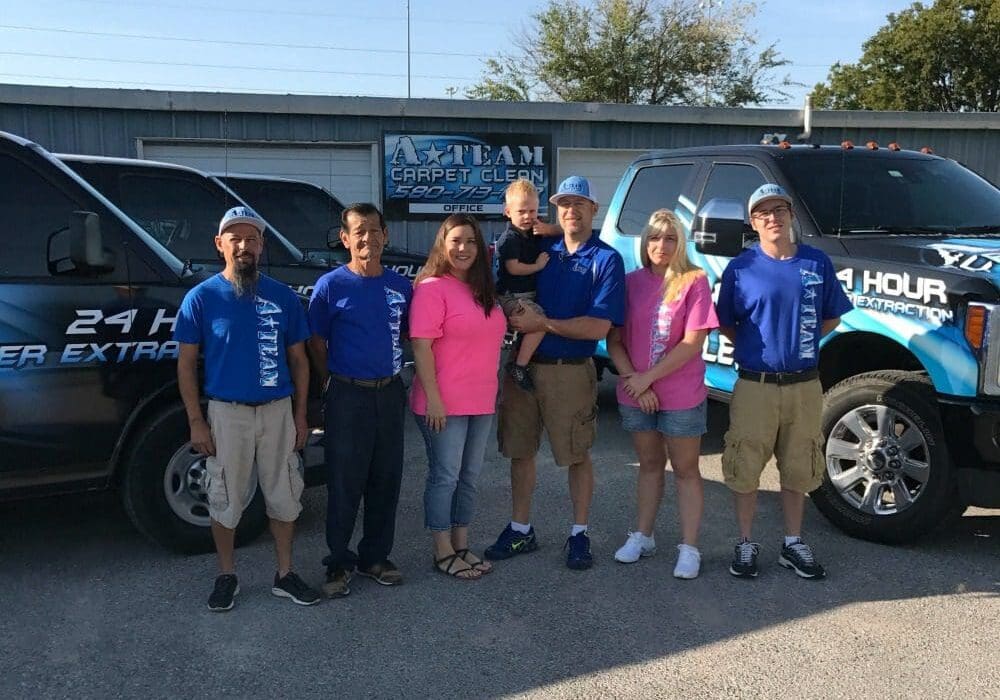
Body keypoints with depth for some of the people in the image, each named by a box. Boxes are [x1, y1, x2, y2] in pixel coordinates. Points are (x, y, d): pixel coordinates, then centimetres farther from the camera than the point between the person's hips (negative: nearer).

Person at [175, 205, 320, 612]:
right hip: (227, 413, -2)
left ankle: (284, 574, 24)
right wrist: (196, 421, -7)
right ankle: (226, 576, 26)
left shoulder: (283, 297, 2)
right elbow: (186, 363, -2)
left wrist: (300, 416, 4)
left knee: (284, 495, 10)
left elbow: (298, 358, 8)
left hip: (278, 410, 2)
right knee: (226, 499, 8)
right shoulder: (202, 298, -3)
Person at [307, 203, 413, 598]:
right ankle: (339, 563, 17)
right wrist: (334, 384, 3)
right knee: (345, 483, 2)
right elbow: (316, 342, 1)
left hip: (390, 393, 4)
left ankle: (376, 557, 26)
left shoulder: (400, 286, 5)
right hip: (348, 397, -4)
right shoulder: (331, 286, -6)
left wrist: (392, 377, 9)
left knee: (385, 480, 11)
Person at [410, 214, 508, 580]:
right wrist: (433, 398, -20)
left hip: (481, 403, 8)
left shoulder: (482, 290, 14)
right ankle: (443, 553, 14)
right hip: (444, 405, -8)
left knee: (469, 477, 14)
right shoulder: (432, 288, -11)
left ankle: (461, 546, 26)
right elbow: (421, 347, -16)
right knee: (445, 478, 1)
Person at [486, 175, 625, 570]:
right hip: (523, 365, 5)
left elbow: (598, 327, -14)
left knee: (577, 456, 7)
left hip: (570, 371, -4)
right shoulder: (541, 250, 9)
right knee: (519, 451, 11)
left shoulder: (606, 260, -5)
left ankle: (579, 534, 21)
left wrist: (542, 323, -17)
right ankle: (520, 530, 25)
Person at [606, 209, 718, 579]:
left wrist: (648, 377, -14)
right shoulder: (631, 282, 2)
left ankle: (689, 548, 15)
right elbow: (614, 340, 1)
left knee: (685, 469, 8)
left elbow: (693, 344, -14)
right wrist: (632, 379, -12)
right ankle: (642, 536, 30)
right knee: (650, 464, 18)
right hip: (635, 394, 4)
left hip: (681, 396, -3)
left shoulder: (693, 281, -8)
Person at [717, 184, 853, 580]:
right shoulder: (741, 267, -2)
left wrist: (802, 341, 0)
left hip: (804, 386, 2)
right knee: (746, 470, 5)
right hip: (754, 386, -2)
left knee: (798, 470, 12)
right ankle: (746, 545, 20)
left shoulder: (817, 263, 3)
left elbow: (832, 317, 12)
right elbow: (725, 324, 6)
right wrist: (755, 347, -5)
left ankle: (793, 545, 27)